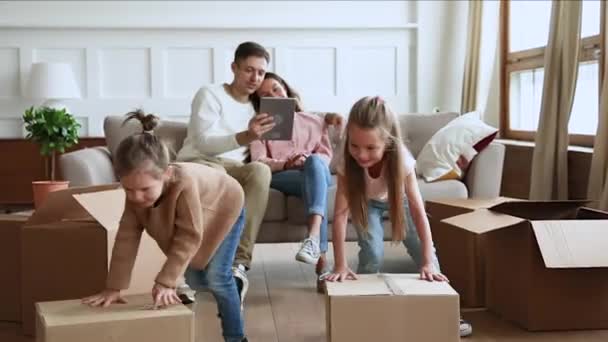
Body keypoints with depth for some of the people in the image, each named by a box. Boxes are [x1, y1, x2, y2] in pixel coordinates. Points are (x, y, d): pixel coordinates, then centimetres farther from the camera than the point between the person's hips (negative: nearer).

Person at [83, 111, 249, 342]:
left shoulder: (184, 185, -47)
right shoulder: (137, 191, -29)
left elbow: (189, 238, -39)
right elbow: (127, 238, -24)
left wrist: (165, 282, -40)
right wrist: (113, 287, -24)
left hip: (224, 209, -6)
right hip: (194, 219, 6)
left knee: (216, 277, -12)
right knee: (193, 278, 5)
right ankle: (230, 283, 35)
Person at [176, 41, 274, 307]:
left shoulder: (256, 108, 19)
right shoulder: (210, 94, 0)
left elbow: (256, 157, 16)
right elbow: (204, 143, -16)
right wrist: (245, 137, -33)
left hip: (233, 170, 4)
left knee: (260, 170, -32)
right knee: (214, 172, -41)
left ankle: (239, 263, -39)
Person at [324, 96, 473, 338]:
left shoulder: (401, 160, -39)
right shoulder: (347, 162, -38)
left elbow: (418, 212, -39)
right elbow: (340, 214, -38)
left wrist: (428, 263, -44)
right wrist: (340, 266, -44)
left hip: (396, 198, 0)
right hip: (366, 201, 0)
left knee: (422, 248, -7)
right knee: (372, 253, -19)